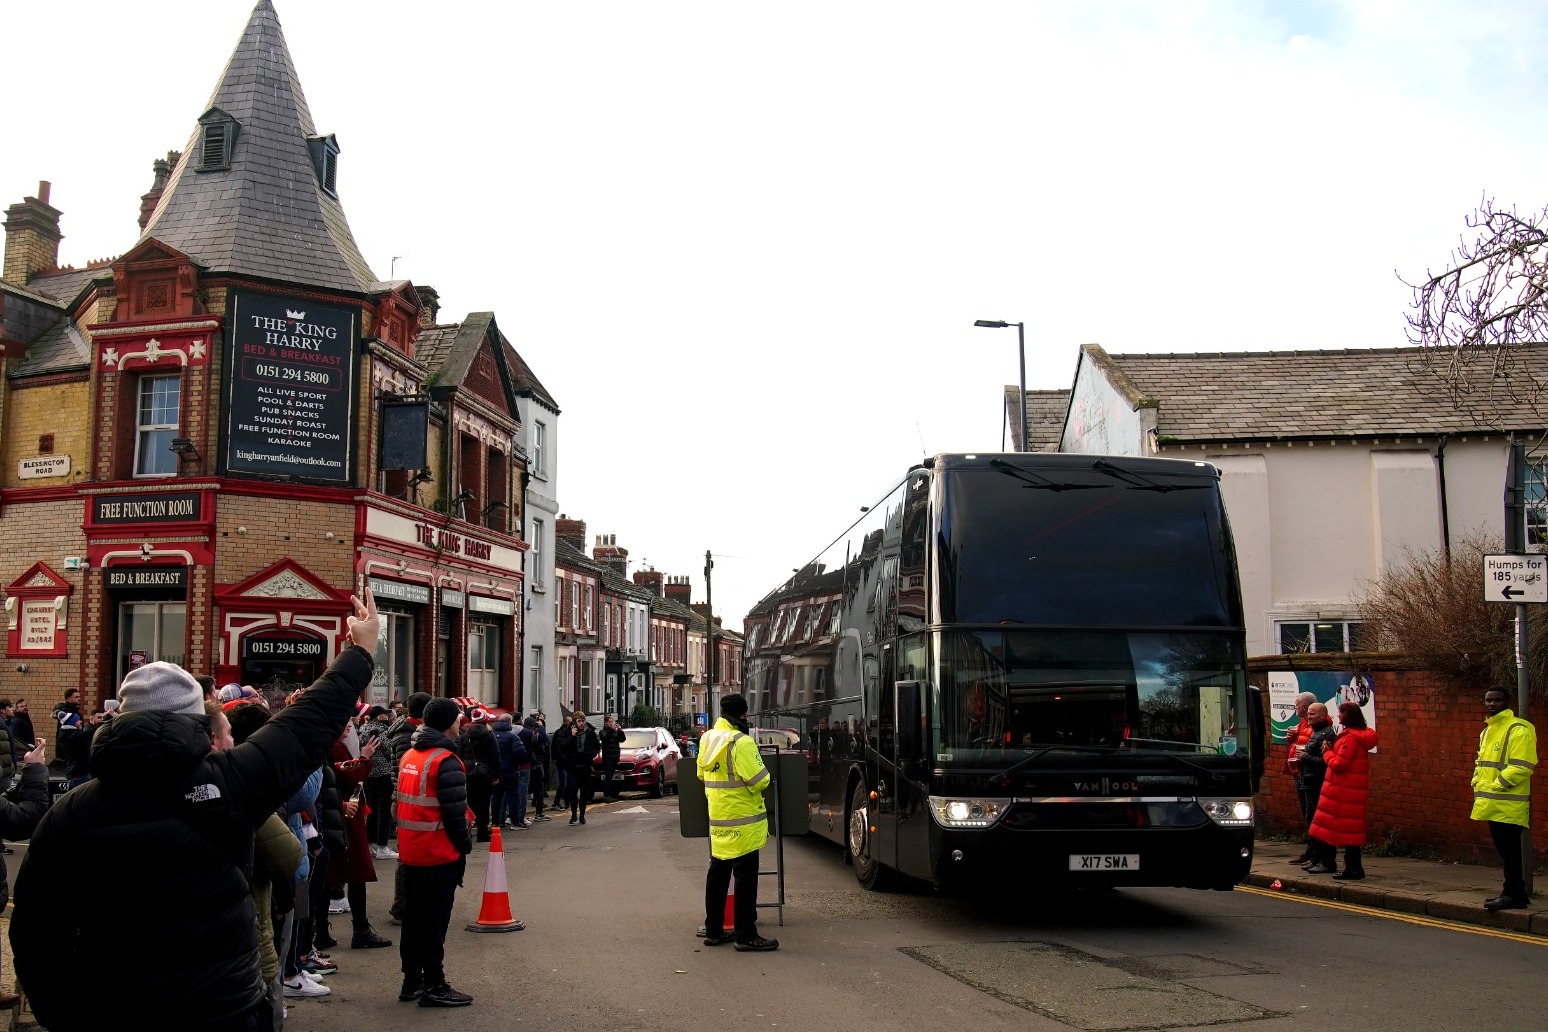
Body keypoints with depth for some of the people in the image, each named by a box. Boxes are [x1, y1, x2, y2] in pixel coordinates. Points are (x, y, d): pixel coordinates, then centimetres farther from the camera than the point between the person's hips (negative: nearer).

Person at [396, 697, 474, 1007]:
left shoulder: (409, 756, 9)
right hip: (439, 855, -8)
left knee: (414, 918, 16)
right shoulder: (446, 762, -17)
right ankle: (434, 986, 5)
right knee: (434, 922, -1)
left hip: (410, 852, 8)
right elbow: (454, 813, -21)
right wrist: (465, 844, -7)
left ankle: (412, 980, 24)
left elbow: (405, 803, 14)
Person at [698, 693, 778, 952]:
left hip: (717, 819, 8)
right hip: (742, 820, -8)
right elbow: (759, 780, -20)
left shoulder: (707, 739, 6)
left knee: (717, 874, 15)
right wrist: (758, 792, 1)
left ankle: (713, 930, 22)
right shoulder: (741, 742, -19)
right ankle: (746, 936, 2)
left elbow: (702, 773, 16)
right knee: (745, 878, -2)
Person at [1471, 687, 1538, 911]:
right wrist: (1477, 783, 10)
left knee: (1509, 850, -5)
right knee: (1504, 850, 13)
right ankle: (1514, 892, 21)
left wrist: (1495, 785, -17)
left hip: (1509, 805, -9)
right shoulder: (1487, 731, 18)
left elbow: (1521, 767, -19)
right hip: (1493, 805, 9)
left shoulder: (1518, 730, -11)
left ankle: (1513, 894, 0)